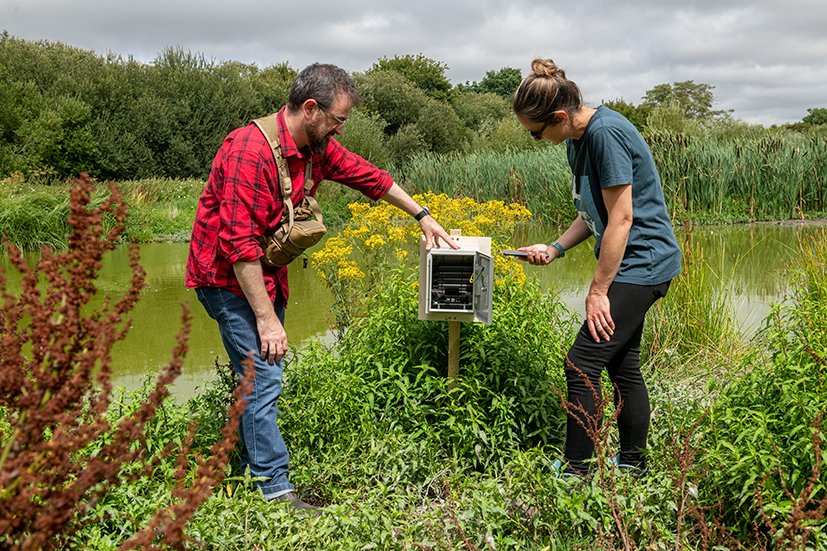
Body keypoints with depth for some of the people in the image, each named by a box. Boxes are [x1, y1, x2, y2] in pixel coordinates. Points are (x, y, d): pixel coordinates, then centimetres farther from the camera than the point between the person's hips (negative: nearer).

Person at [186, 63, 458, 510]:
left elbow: (366, 176, 17)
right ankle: (275, 491, -4)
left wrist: (421, 215, 22)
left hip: (267, 273, 9)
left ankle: (248, 469, 20)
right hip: (229, 277, -8)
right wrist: (266, 318, -25)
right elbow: (240, 244, -28)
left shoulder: (317, 147, 1)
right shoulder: (251, 152, -26)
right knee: (263, 377, -11)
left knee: (261, 374, 9)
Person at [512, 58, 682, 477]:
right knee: (622, 365, 15)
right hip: (633, 265, 10)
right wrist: (555, 248, 3)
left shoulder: (606, 133, -20)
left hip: (640, 264, -10)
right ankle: (633, 466, 27)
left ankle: (574, 473, -4)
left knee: (582, 364, -12)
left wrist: (598, 290, -18)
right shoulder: (578, 140, 10)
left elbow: (621, 218, -22)